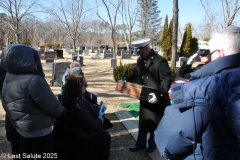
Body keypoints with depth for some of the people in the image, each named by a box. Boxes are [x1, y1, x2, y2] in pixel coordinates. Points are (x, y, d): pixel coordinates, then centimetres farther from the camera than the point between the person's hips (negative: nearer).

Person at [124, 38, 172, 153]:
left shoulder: (160, 61, -19)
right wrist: (125, 81, 5)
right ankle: (140, 144, 33)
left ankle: (152, 144, 34)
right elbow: (134, 72, 19)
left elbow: (167, 80, -24)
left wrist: (158, 94, -34)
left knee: (155, 122, 14)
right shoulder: (140, 60, 3)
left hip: (158, 100, -6)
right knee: (143, 121, 17)